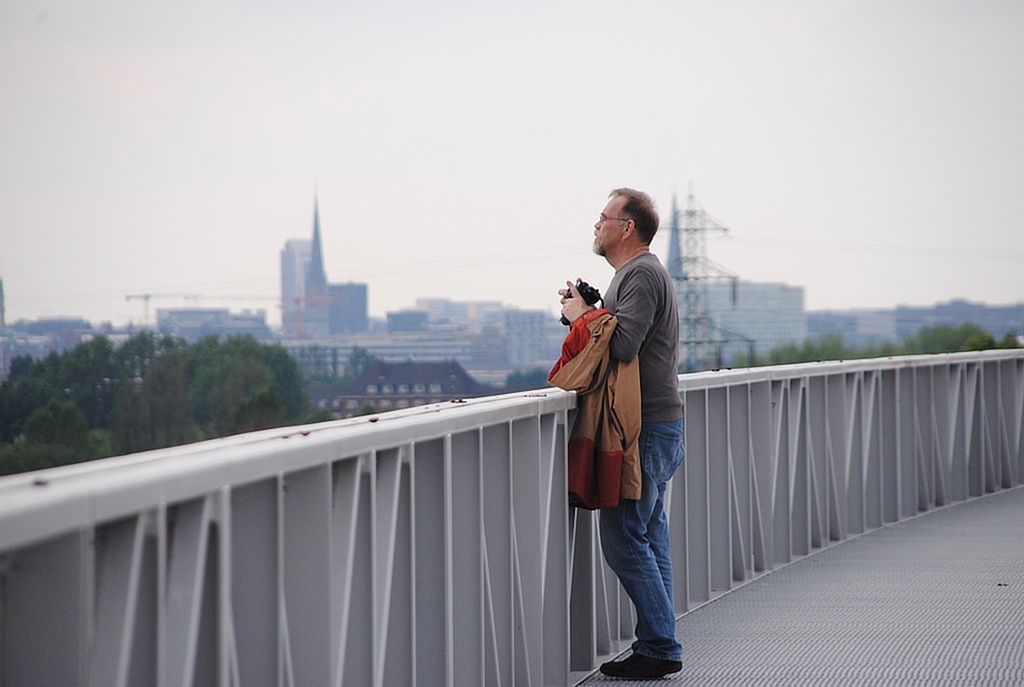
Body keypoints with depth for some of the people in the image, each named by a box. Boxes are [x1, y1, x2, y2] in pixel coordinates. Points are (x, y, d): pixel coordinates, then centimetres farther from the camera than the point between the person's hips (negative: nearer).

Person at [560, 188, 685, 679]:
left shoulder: (641, 274, -13)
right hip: (656, 423, 11)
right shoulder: (640, 271, 21)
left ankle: (659, 648, -8)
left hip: (646, 430, -11)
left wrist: (581, 315, -11)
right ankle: (658, 645, 14)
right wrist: (588, 312, 7)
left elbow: (623, 346, -25)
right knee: (648, 536, 11)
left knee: (624, 538, -10)